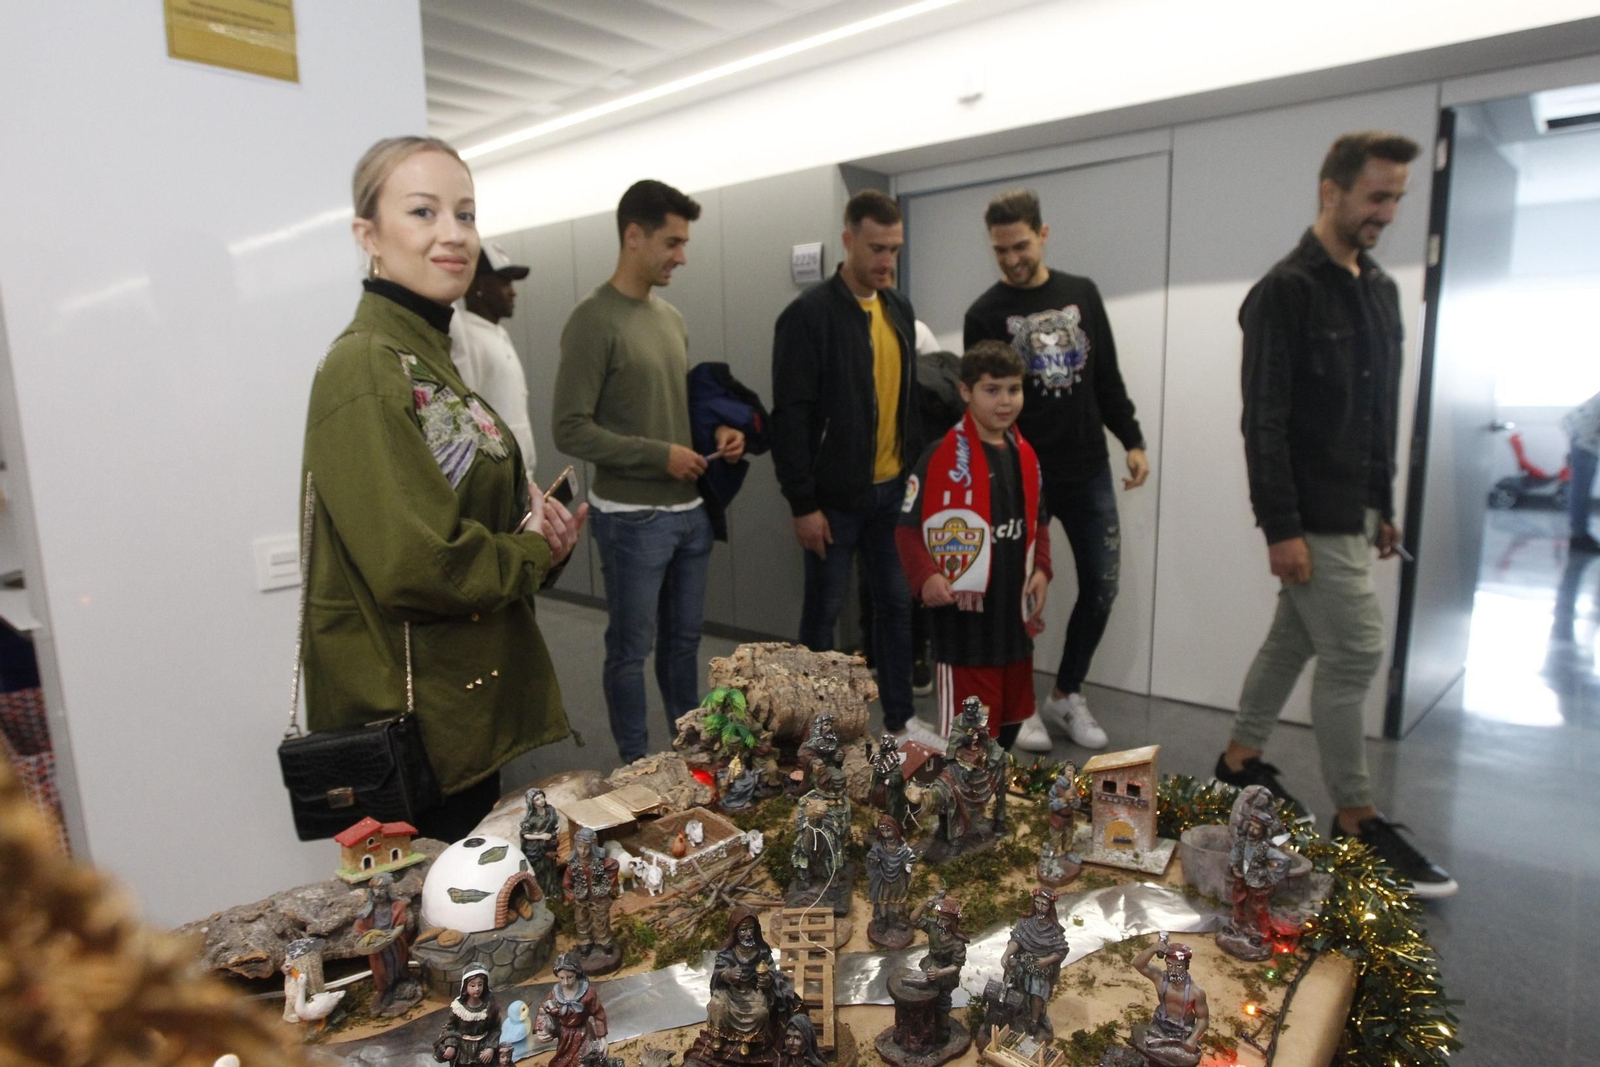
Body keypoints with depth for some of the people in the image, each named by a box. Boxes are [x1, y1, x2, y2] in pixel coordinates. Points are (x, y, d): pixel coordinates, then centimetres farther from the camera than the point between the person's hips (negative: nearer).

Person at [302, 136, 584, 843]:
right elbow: (418, 565, -27)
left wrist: (534, 522, -2)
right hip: (411, 716, -9)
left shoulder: (428, 355, 11)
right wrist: (534, 553, -10)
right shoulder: (366, 369, -18)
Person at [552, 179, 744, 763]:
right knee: (631, 649, 7)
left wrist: (717, 430, 1)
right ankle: (636, 767, 23)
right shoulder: (594, 321, -13)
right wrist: (660, 455, -17)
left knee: (683, 638, 18)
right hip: (632, 516, -7)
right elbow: (569, 429, -17)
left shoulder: (671, 317, 10)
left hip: (689, 510, 7)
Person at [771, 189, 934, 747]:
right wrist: (802, 502, -17)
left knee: (896, 602, 13)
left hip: (892, 491, 6)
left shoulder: (899, 309, 9)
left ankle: (899, 717, 27)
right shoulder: (809, 313, -13)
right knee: (824, 612, 7)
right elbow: (790, 416, -15)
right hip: (836, 497, -6)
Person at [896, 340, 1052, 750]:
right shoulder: (942, 456, -14)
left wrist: (1041, 569, 4)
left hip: (1014, 613, 7)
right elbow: (908, 527, -12)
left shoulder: (1025, 455, 7)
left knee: (1011, 717, 21)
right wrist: (925, 577, -25)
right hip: (964, 617, -7)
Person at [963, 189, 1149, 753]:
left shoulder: (1082, 294, 8)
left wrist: (1133, 441, 6)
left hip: (1089, 472, 4)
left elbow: (1108, 378, 12)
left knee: (1101, 586, 6)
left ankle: (1067, 695, 25)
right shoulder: (986, 314, -3)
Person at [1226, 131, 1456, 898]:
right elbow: (1264, 421, -18)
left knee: (1293, 640, 16)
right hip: (1312, 519, -9)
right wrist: (1281, 528, -21)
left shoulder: (1380, 288, 14)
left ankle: (1241, 762, 31)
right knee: (1355, 651, -5)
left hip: (1352, 511, 9)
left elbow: (1382, 412, 19)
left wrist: (1385, 508, 18)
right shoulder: (1286, 291, -13)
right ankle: (1357, 822, 9)